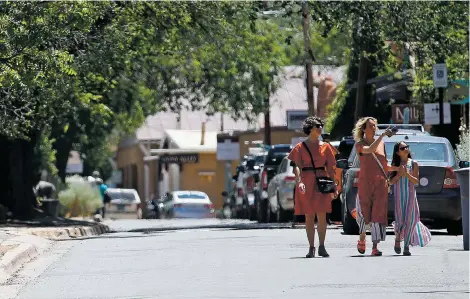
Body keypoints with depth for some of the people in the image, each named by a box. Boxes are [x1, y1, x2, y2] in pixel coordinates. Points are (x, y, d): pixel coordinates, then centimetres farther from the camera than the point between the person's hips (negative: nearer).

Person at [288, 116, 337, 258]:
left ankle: (322, 247, 3)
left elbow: (330, 168, 11)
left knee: (322, 215, -4)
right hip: (306, 184, -1)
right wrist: (299, 181, -20)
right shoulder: (300, 147, 4)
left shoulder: (325, 146, 11)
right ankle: (311, 248, 5)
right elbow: (297, 166, -4)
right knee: (309, 217, 2)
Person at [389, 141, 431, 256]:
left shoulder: (414, 164, 2)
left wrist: (407, 174, -15)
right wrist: (399, 174, -12)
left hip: (410, 194, 0)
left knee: (410, 219, -5)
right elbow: (391, 182, 3)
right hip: (398, 194, 0)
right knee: (400, 218, -3)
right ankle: (397, 241, 23)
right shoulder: (395, 165, 5)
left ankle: (407, 246, 0)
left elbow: (416, 181, -1)